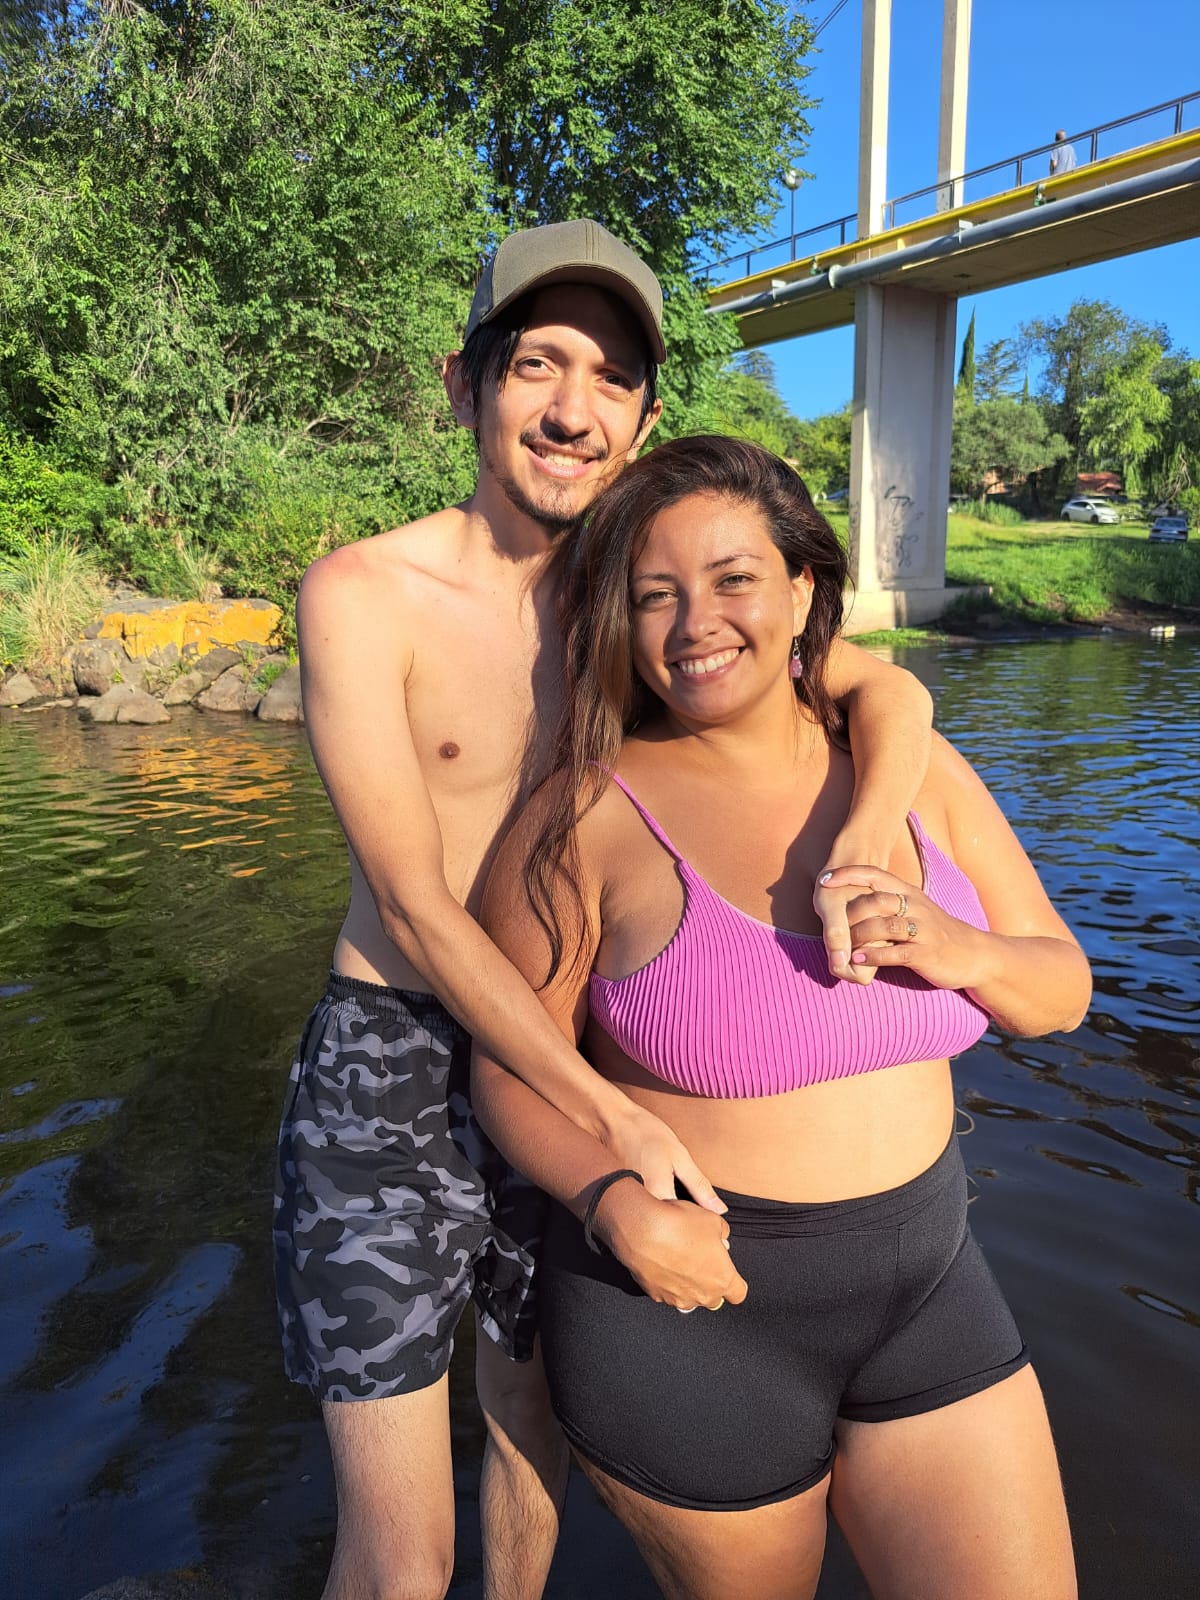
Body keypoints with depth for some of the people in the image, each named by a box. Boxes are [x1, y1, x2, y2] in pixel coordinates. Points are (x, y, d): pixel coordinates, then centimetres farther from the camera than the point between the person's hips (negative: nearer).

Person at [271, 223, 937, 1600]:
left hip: (561, 1062, 4)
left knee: (534, 1435, 24)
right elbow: (416, 906, -18)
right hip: (389, 1070, -4)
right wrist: (616, 1120, -21)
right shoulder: (362, 594, -15)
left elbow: (889, 688, -3)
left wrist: (860, 850, -25)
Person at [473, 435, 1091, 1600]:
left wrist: (959, 950, -18)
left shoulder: (909, 762, -3)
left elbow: (1059, 989, 3)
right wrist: (610, 1198, -25)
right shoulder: (588, 815, -16)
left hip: (924, 1285, 4)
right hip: (690, 1308, -3)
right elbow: (510, 1072, -7)